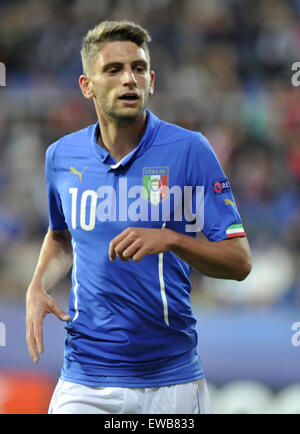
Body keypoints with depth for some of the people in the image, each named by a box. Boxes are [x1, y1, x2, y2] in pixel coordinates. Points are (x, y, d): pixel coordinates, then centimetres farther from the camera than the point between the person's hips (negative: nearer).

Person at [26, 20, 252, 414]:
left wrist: (171, 239, -25)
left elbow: (239, 262, -9)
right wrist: (38, 287, 4)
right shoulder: (62, 156, 3)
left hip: (170, 380, -2)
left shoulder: (189, 149, -8)